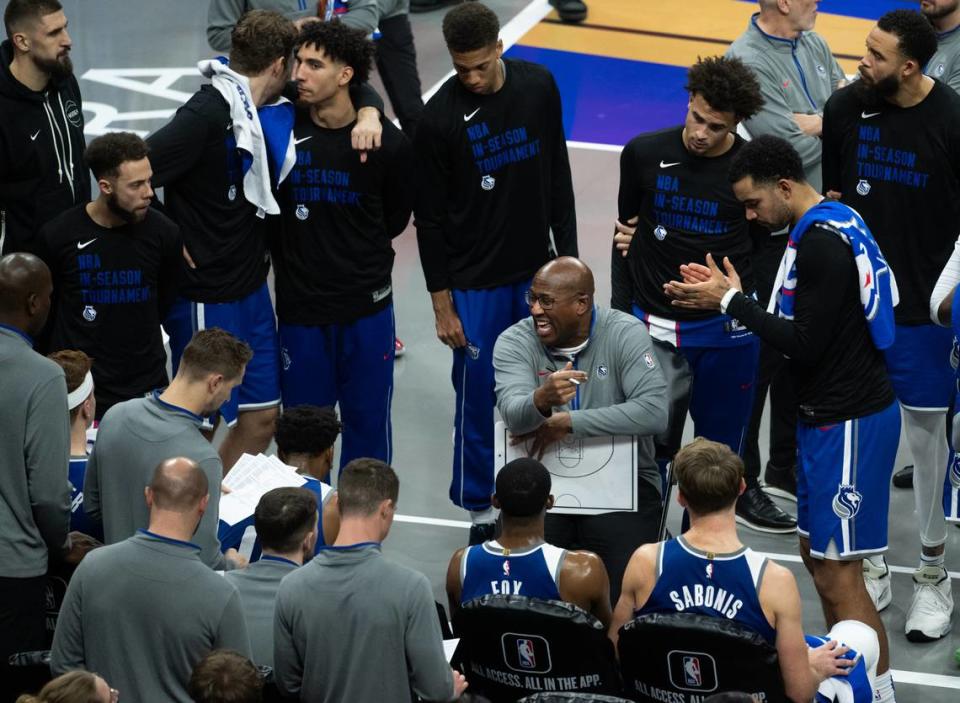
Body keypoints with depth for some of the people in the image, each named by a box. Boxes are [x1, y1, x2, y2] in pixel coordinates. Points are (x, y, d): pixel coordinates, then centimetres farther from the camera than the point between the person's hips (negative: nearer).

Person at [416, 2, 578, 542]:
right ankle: (480, 508, 20)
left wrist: (568, 259, 7)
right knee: (477, 394, 4)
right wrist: (442, 304, -6)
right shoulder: (440, 118, -15)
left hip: (535, 273, 3)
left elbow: (558, 178, 6)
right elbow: (430, 219, -8)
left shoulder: (539, 86, -5)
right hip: (475, 284, -3)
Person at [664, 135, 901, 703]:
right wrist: (730, 294, 4)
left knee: (837, 574, -7)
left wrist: (732, 302, -12)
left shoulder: (822, 244, -20)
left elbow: (803, 344, -21)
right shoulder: (831, 224, 11)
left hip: (849, 422, -11)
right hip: (830, 414, 11)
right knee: (817, 554, 16)